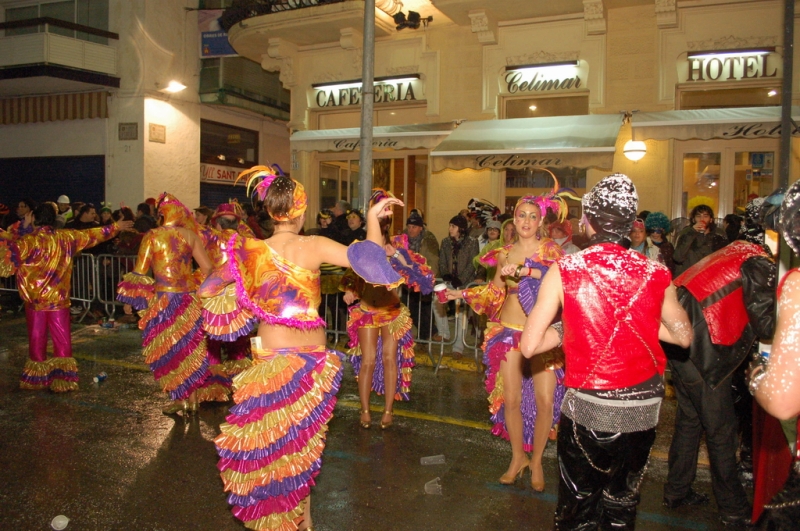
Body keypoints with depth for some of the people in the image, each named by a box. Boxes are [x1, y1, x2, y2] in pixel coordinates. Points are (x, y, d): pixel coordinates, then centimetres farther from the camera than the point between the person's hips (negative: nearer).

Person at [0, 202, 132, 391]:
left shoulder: (29, 241, -13)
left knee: (37, 339, 10)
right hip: (60, 298, 2)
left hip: (35, 300, -2)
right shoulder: (67, 237, -1)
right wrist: (116, 226, 25)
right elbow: (92, 235, 12)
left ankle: (37, 379, 20)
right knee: (62, 339, 7)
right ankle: (63, 379, 9)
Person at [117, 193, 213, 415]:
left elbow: (140, 271, -4)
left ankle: (180, 399, 9)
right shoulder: (191, 235, 3)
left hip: (164, 299, -3)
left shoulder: (152, 236, -3)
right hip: (190, 297, 3)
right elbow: (207, 268, 3)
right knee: (191, 347, 11)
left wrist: (130, 300, 4)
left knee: (167, 349, 8)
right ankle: (193, 399, 17)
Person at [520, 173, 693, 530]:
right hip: (643, 408, 3)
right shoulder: (655, 274, -7)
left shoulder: (564, 270, -13)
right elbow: (683, 336, 8)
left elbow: (529, 346, -14)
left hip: (587, 407, -2)